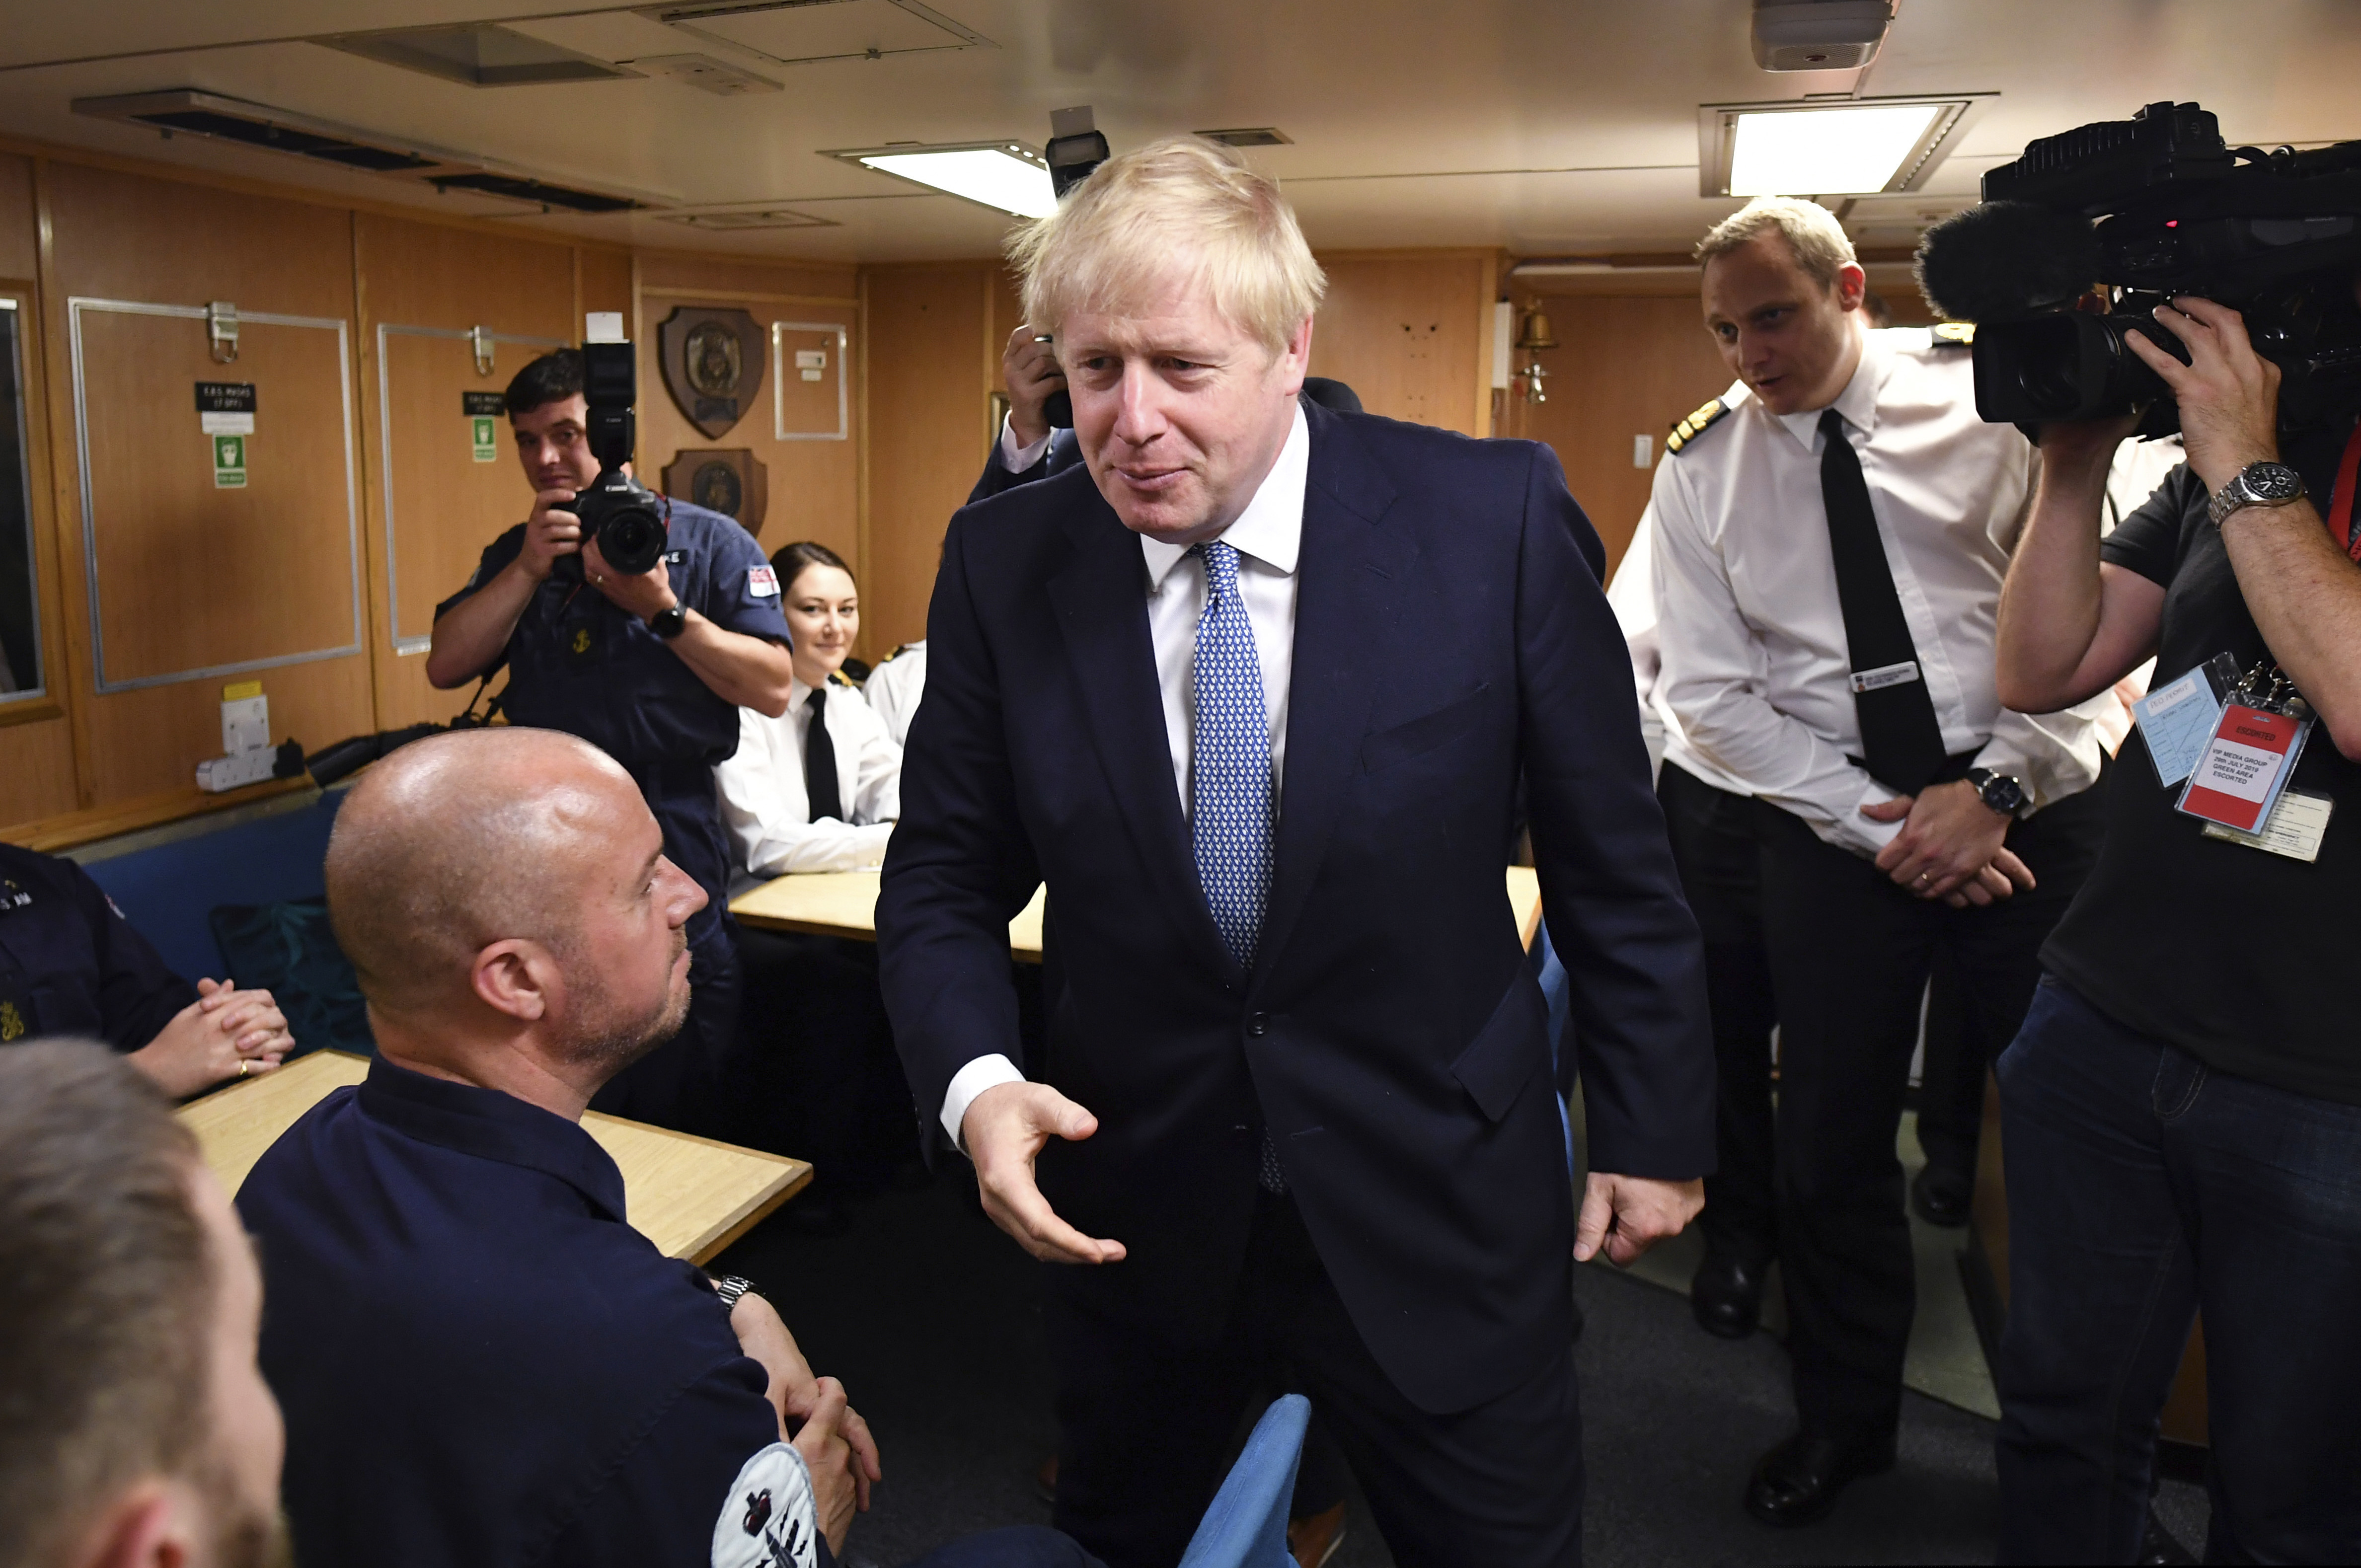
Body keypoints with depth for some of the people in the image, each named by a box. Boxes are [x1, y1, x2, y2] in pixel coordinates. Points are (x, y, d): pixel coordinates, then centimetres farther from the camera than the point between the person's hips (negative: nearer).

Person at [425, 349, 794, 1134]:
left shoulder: (710, 542, -1)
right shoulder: (515, 555, 13)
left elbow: (773, 688, -9)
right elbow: (446, 665, 0)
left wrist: (663, 609, -18)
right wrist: (531, 568, -8)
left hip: (673, 845, -4)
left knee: (680, 1103, 5)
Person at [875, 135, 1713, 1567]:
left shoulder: (1496, 520, -13)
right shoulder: (1004, 565, -8)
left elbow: (1611, 855, -5)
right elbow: (948, 876, 0)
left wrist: (1654, 1126, 2)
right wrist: (975, 1080, -18)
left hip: (1436, 1205, -1)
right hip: (1132, 1206, 2)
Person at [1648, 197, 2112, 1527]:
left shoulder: (1991, 400, -1)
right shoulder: (1701, 469, 1)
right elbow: (1711, 694, -2)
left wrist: (1991, 788, -14)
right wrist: (1884, 828, -9)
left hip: (2032, 810, 0)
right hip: (1836, 830, 1)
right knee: (1835, 1132, 6)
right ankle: (1847, 1419, 28)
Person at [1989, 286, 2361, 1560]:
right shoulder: (2244, 433, 7)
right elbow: (2043, 669, 3)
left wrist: (2246, 469, -20)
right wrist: (2077, 455, -6)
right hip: (2100, 1026, 4)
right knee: (2062, 1421, 16)